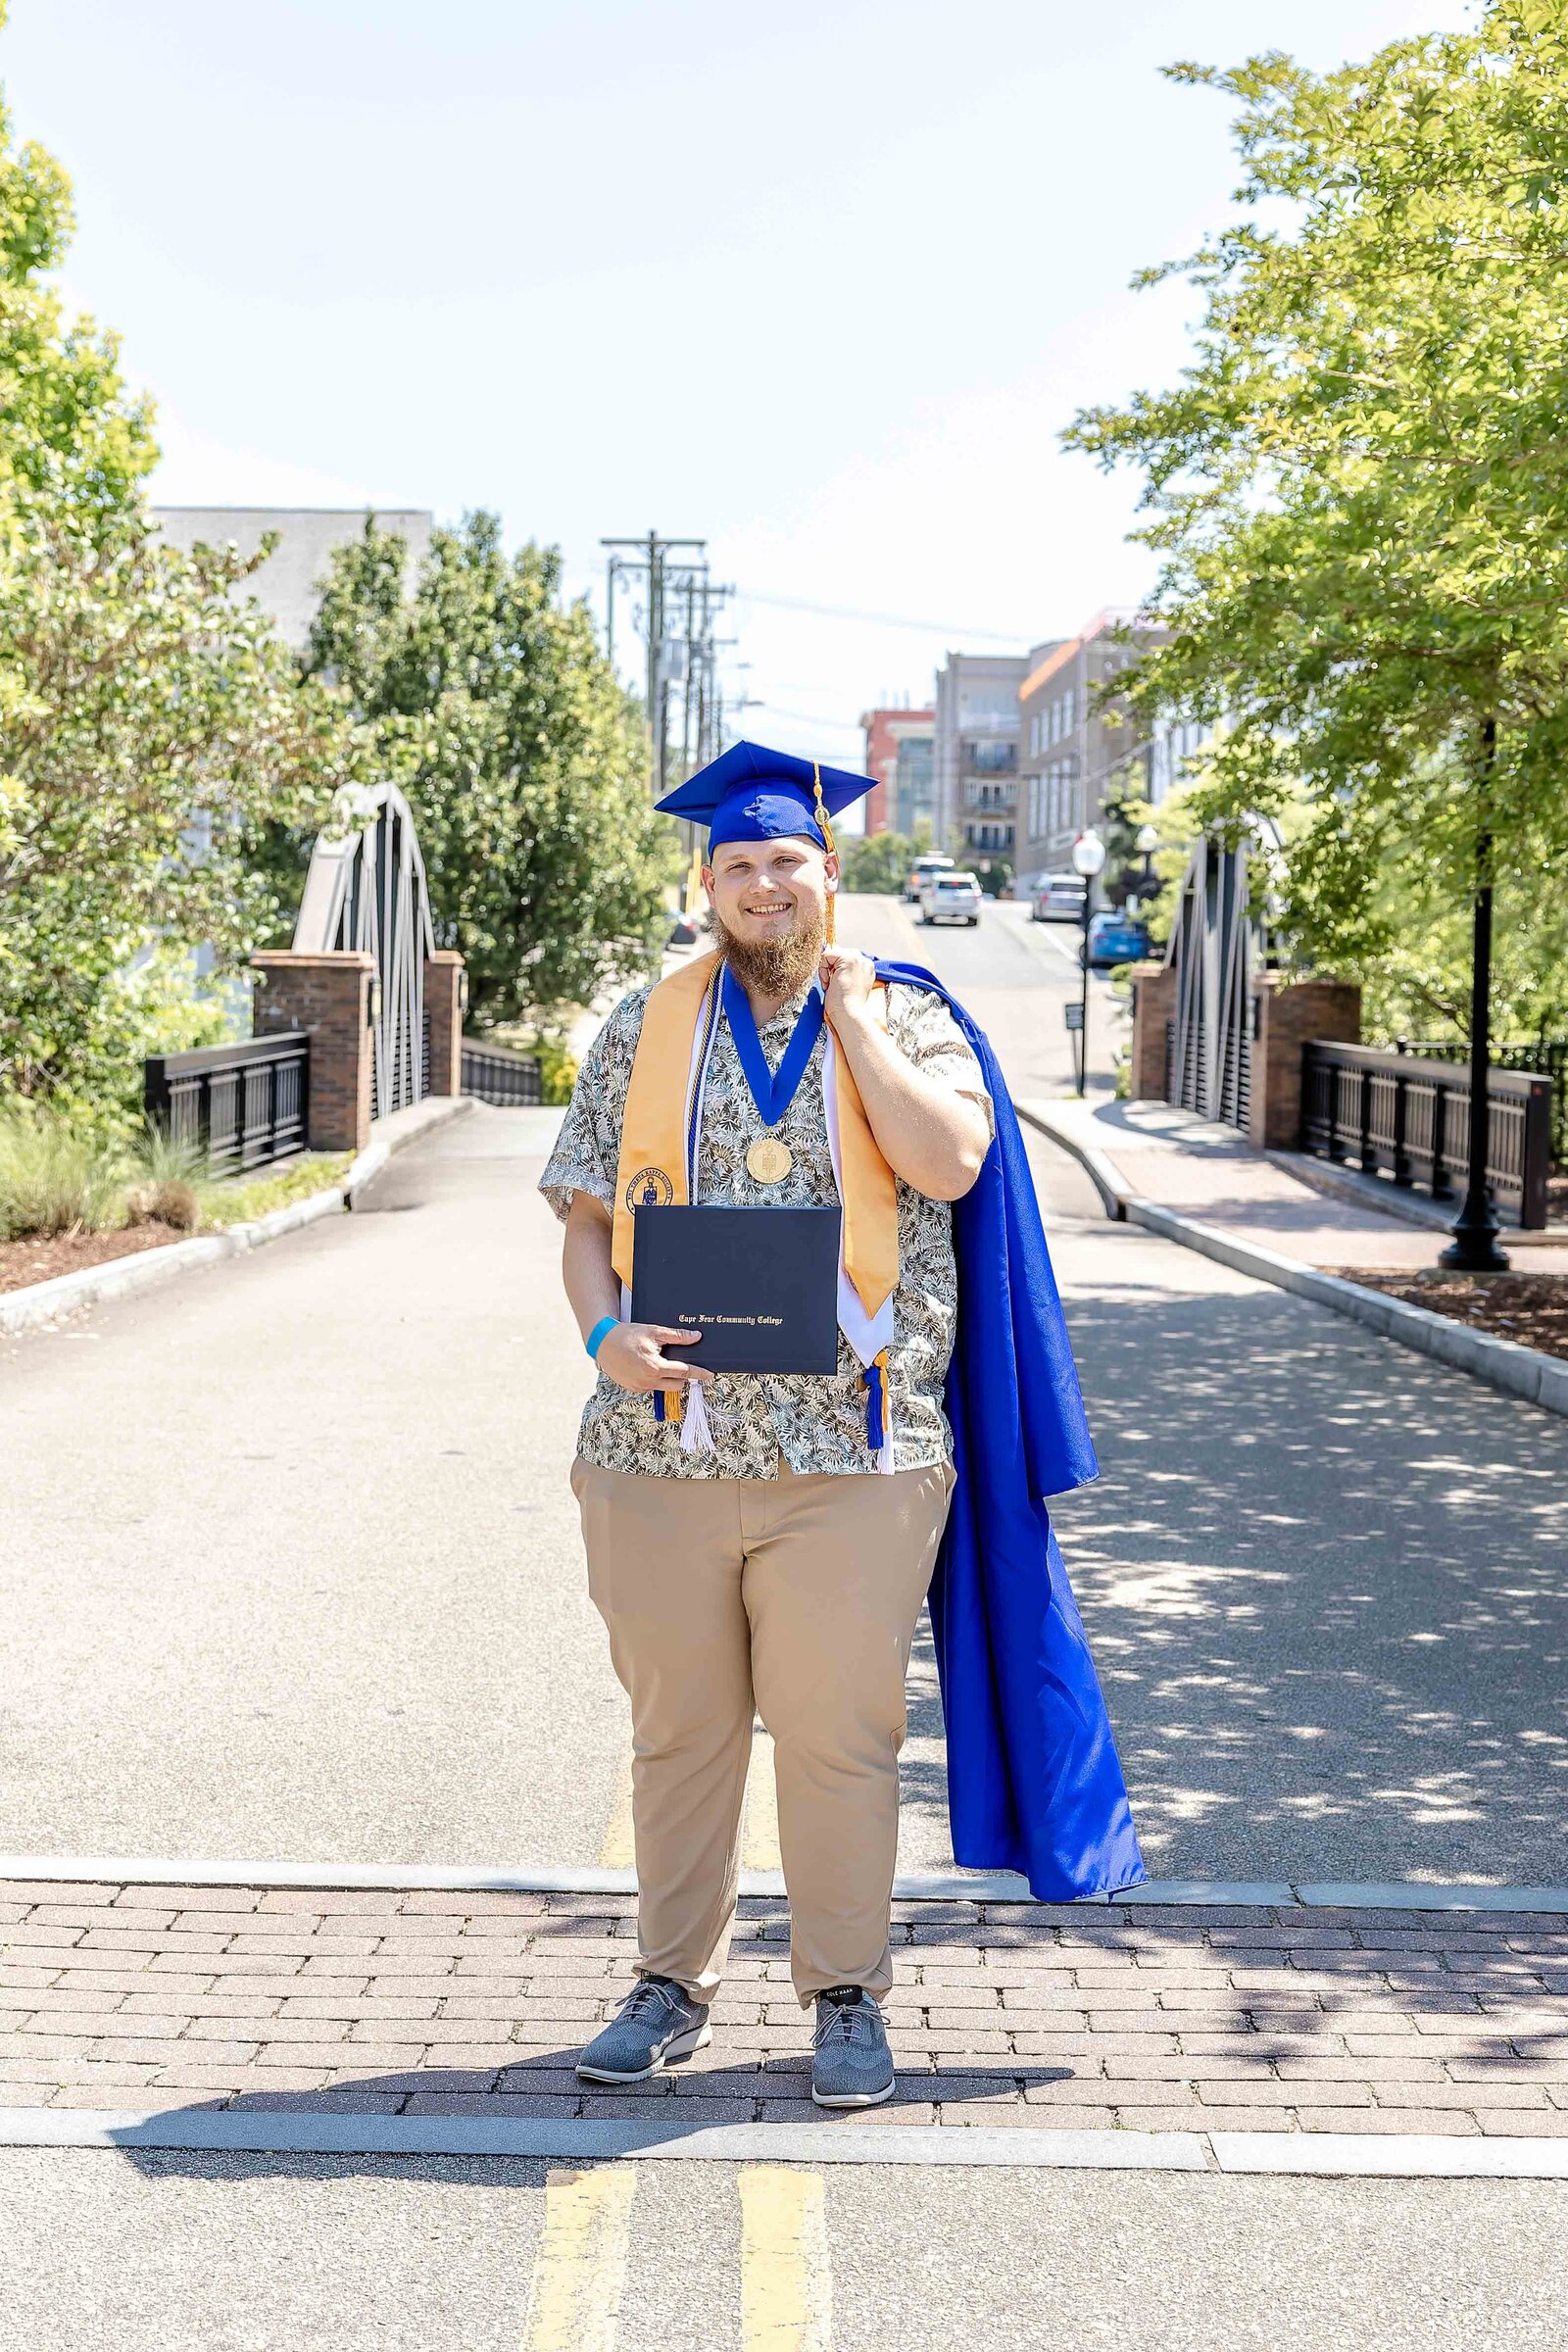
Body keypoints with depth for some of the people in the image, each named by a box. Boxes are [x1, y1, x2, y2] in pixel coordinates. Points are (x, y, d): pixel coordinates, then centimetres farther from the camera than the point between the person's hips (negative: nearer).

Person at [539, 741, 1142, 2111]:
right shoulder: (644, 1031, 10)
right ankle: (675, 1984, 25)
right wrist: (607, 1334, -10)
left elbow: (950, 1162, -14)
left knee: (838, 1734, 3)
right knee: (677, 1729, 11)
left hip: (852, 1450, -2)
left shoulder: (906, 1018, 4)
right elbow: (586, 1216, 9)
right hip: (661, 1446, 2)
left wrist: (845, 1006, -7)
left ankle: (847, 1994, 19)